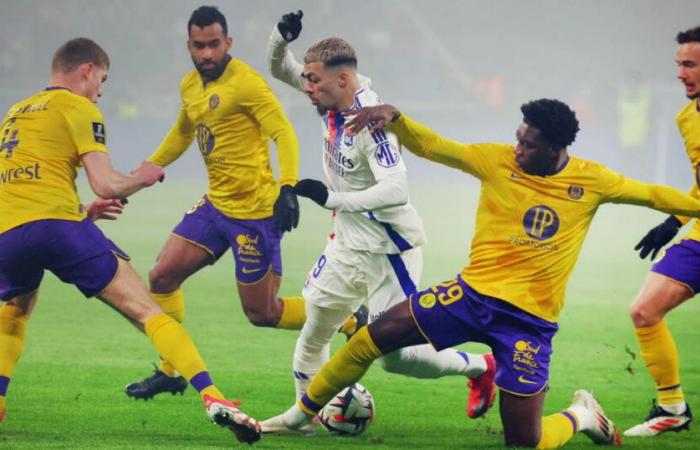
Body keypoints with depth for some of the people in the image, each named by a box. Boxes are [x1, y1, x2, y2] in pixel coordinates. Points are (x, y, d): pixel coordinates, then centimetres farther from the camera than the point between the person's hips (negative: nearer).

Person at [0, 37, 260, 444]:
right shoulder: (78, 108, 8)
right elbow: (106, 185, -2)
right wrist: (142, 179, 18)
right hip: (56, 222, -5)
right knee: (148, 312, -5)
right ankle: (212, 397, -19)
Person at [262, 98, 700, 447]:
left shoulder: (591, 181, -3)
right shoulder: (498, 160, -3)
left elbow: (651, 194, 9)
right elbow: (430, 145, -4)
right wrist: (394, 117, -21)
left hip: (530, 319, -2)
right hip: (474, 292, 2)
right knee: (372, 338, -11)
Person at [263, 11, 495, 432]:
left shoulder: (370, 121, -28)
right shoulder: (335, 100, -4)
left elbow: (397, 191, -36)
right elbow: (281, 69, 10)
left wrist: (331, 199, -34)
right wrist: (281, 37, -13)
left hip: (388, 248, -8)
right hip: (349, 243, 8)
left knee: (396, 355, -4)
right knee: (313, 329, 11)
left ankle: (481, 367, 18)